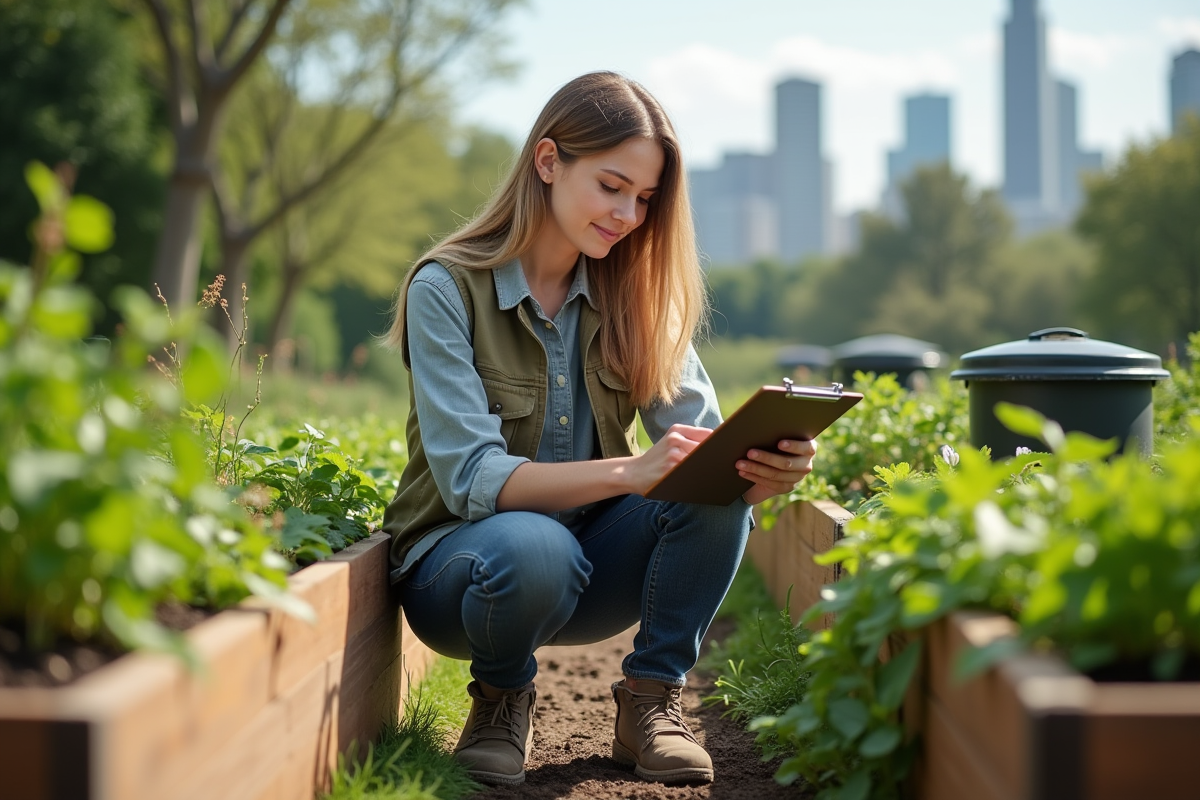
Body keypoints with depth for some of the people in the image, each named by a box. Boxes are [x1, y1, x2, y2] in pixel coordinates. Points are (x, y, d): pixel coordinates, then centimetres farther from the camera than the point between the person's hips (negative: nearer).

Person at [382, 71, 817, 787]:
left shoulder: (635, 294, 0)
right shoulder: (446, 289, -14)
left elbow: (705, 439, -9)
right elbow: (471, 479, -24)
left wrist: (765, 468, -34)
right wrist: (628, 472, -39)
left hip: (594, 559, 4)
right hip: (462, 559, -3)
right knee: (535, 548, -39)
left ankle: (652, 699, -7)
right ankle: (502, 696, -5)